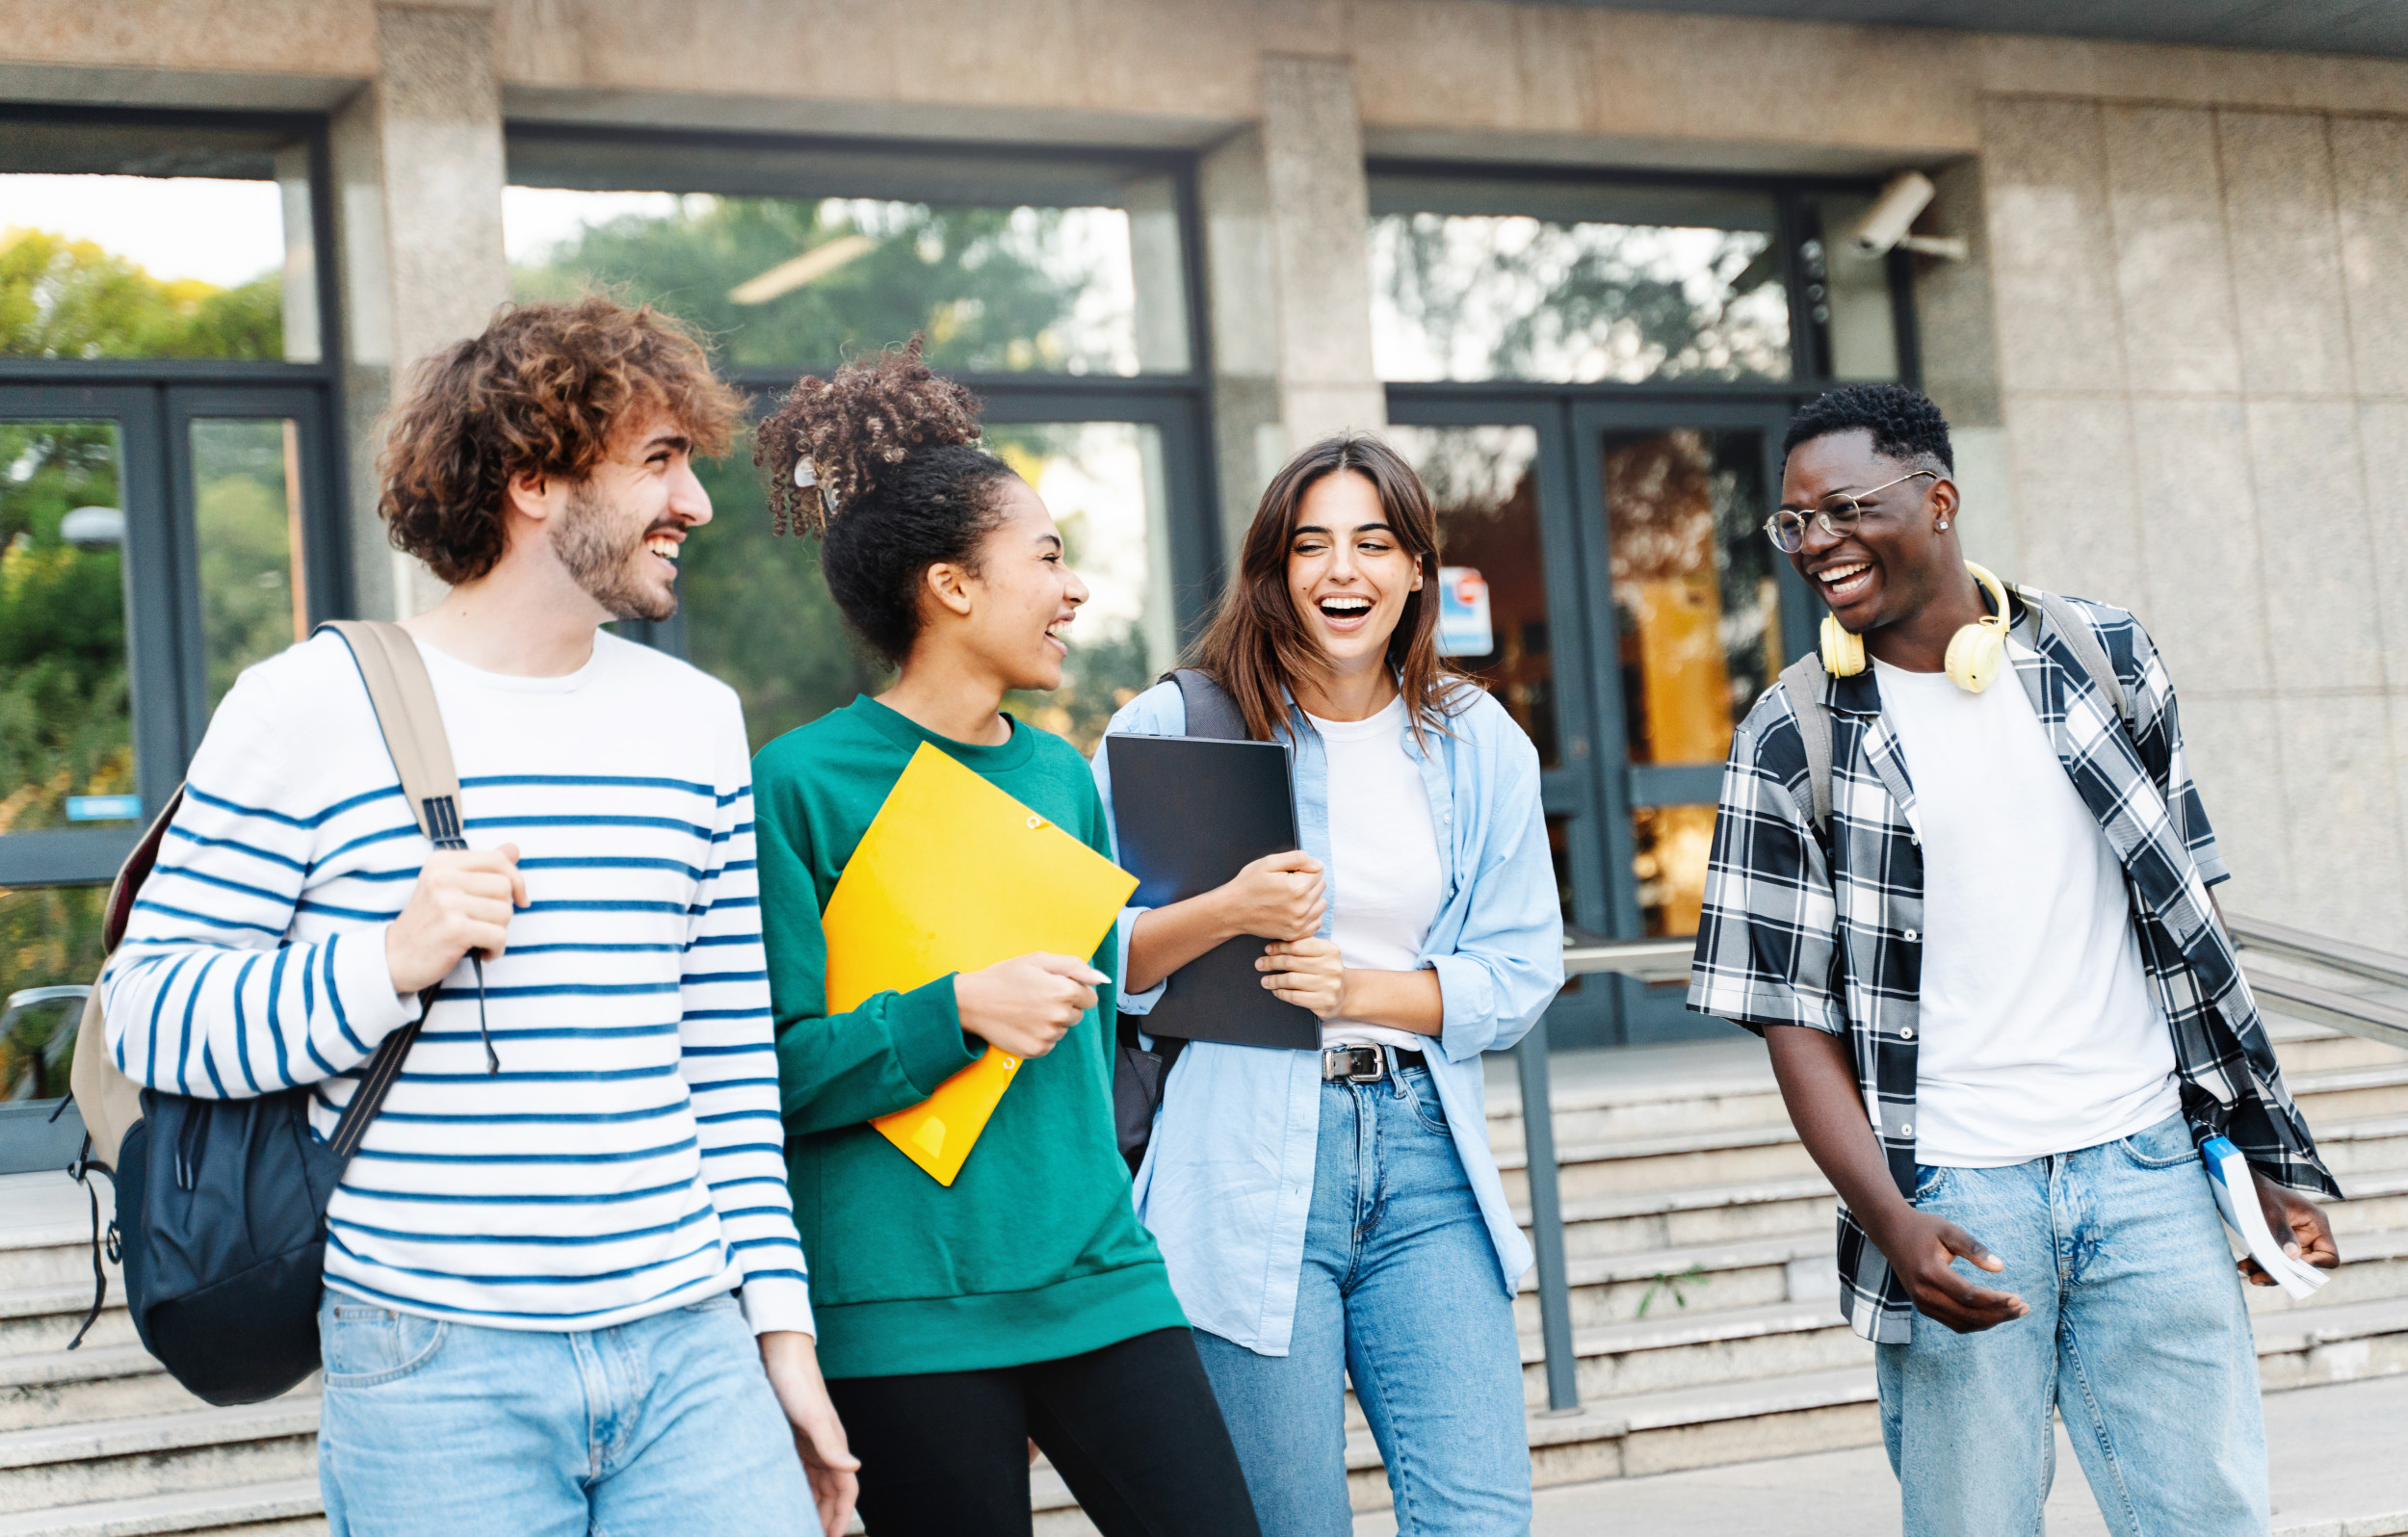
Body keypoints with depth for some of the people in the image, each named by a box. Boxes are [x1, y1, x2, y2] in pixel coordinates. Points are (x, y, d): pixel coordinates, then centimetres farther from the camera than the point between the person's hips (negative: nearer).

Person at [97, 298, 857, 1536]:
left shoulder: (694, 717, 13)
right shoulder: (308, 709, -3)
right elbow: (145, 1010, -4)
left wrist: (782, 1327, 11)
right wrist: (386, 965, -19)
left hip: (690, 1348, 4)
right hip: (435, 1373, -4)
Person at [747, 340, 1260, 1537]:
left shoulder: (1062, 774, 12)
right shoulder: (804, 782, -6)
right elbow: (768, 1066, -10)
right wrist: (959, 1012, -19)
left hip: (1092, 1280, 6)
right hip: (906, 1306, -5)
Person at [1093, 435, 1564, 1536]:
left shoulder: (1480, 743, 10)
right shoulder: (1175, 727, 0)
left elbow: (1521, 973, 9)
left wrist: (1364, 991, -8)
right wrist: (1224, 914, -18)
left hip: (1425, 1160, 3)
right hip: (1245, 1166, -3)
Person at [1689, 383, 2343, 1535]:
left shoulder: (2102, 658, 7)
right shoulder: (1792, 744, -1)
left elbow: (2187, 922, 12)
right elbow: (1794, 1016, -2)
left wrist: (2268, 1157, 9)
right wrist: (1890, 1222, -15)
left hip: (2146, 1168, 2)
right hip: (1953, 1195, -2)